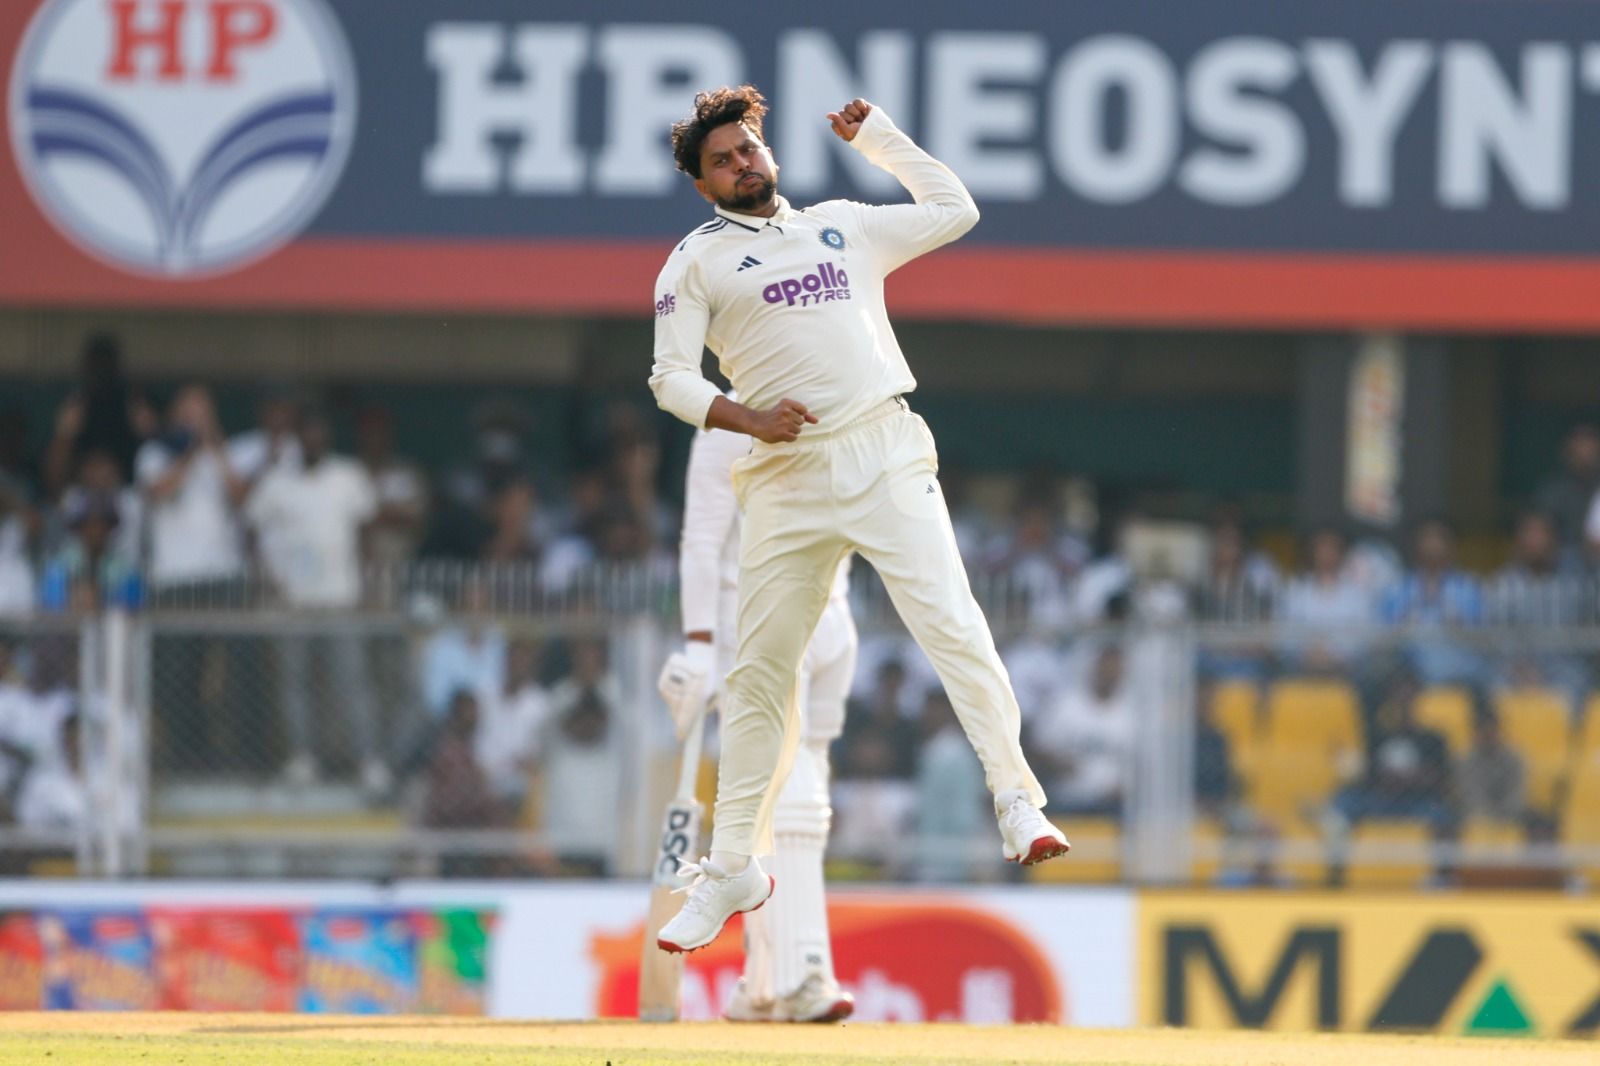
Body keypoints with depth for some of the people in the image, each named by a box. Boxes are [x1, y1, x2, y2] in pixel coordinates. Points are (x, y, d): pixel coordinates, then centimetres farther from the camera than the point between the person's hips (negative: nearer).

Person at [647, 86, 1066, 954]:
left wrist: (874, 135, 24)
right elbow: (671, 377, 3)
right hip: (786, 482, 0)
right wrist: (746, 417, -13)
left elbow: (954, 209, 28)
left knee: (953, 629, -15)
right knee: (759, 672, 4)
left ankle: (1017, 805, -17)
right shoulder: (697, 261, 12)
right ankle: (733, 866, 13)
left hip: (886, 459, 0)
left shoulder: (844, 227, 20)